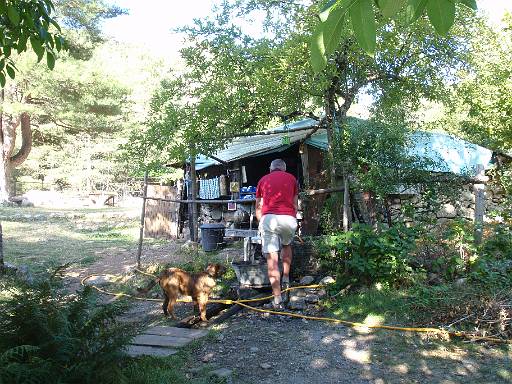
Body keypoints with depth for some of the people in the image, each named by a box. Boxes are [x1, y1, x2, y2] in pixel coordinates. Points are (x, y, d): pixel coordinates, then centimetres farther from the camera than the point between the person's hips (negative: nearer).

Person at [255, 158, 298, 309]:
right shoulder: (291, 178, 21)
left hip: (268, 218, -1)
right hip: (289, 218, 1)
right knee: (286, 245, 31)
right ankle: (286, 278, 24)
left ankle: (277, 300, 0)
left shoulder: (263, 180, 22)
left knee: (272, 259, 0)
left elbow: (258, 207, 23)